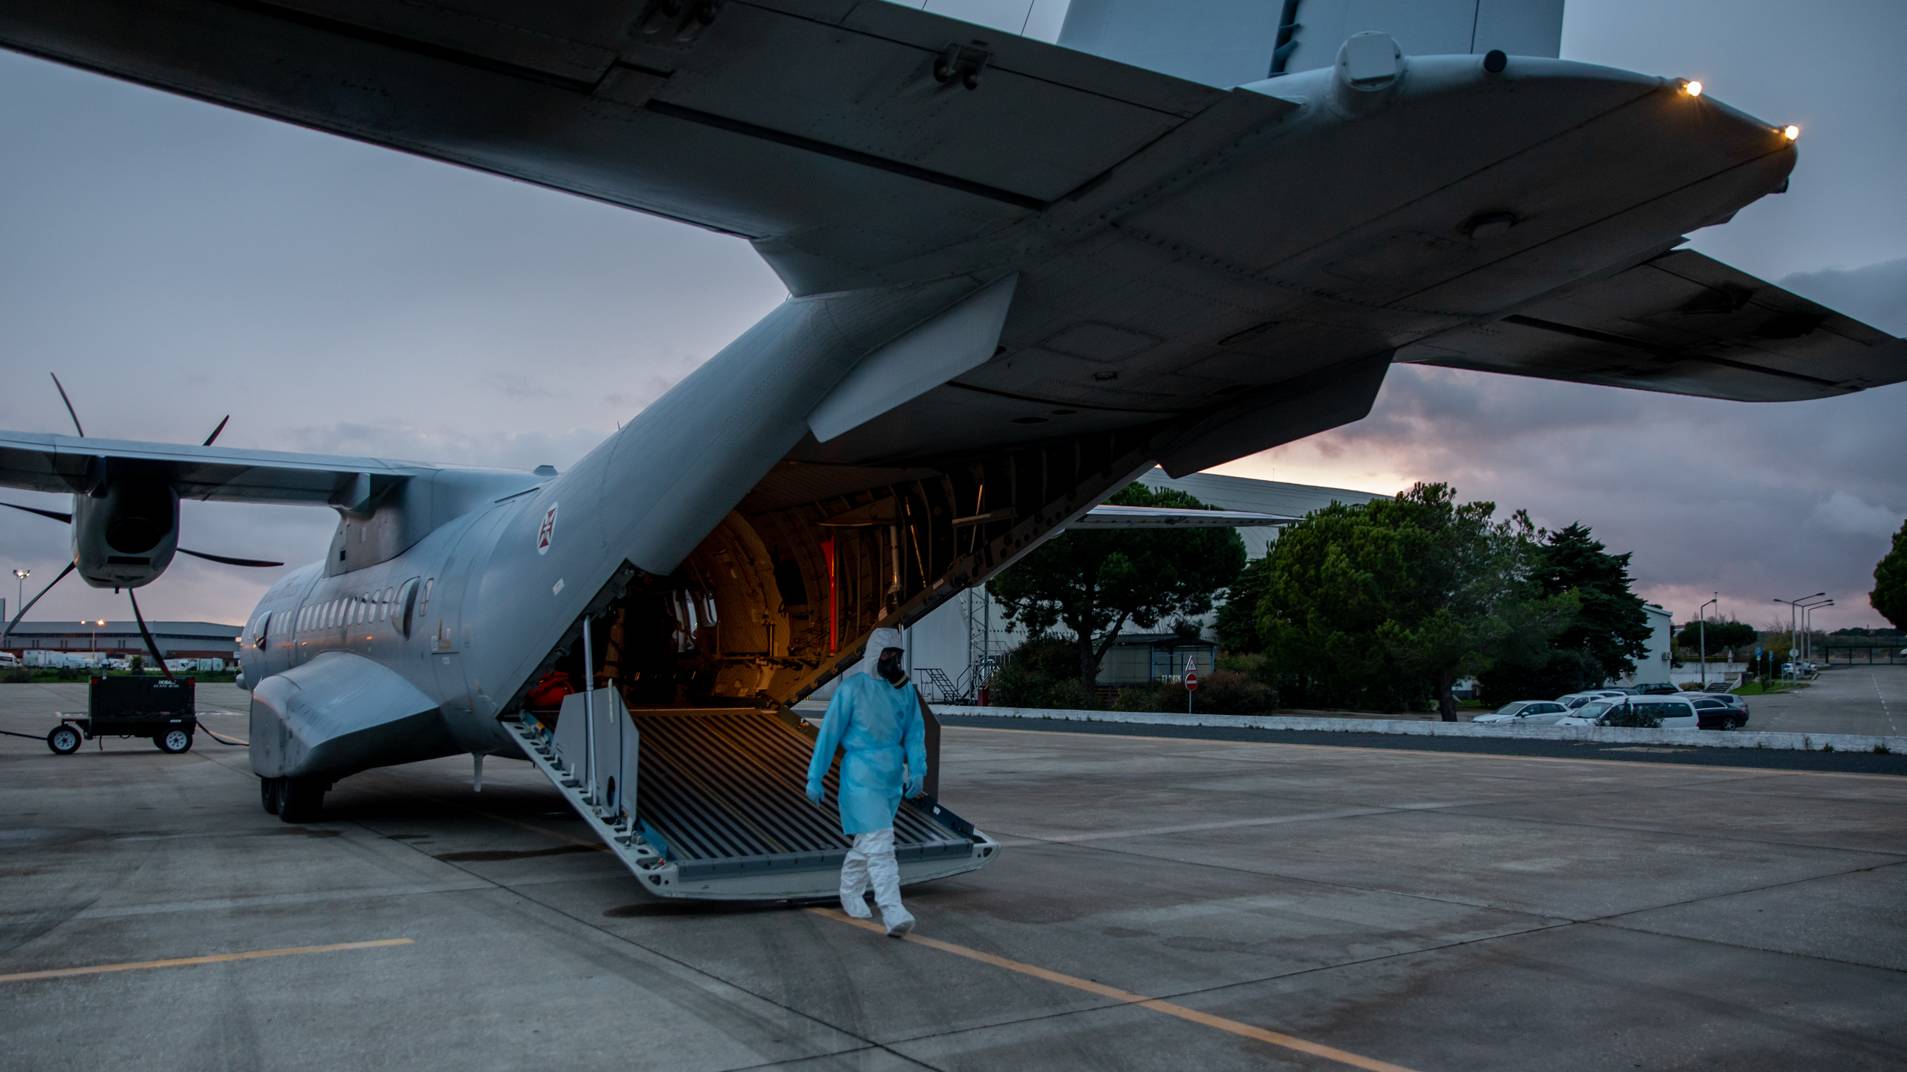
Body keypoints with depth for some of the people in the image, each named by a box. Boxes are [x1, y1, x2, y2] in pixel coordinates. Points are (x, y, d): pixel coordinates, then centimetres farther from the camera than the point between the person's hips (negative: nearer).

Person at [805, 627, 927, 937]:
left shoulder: (905, 689, 6)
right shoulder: (852, 687, -10)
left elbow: (914, 732, 8)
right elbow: (829, 732, -7)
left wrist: (917, 770, -7)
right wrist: (815, 777, -7)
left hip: (893, 777, 6)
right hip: (861, 776, -6)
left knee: (868, 840, 19)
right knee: (879, 844, -13)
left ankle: (851, 893, 39)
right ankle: (893, 913, -17)